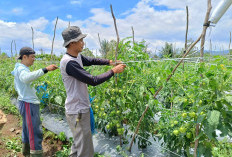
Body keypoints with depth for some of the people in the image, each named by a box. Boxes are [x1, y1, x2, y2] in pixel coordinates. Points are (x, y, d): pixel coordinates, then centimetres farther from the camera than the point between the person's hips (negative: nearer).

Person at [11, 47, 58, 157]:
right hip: (29, 104, -11)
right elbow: (26, 78, -40)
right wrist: (45, 69, -48)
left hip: (26, 102, 11)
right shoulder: (21, 69, -15)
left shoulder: (18, 69, 17)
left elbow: (17, 86, 26)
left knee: (27, 130, 21)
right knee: (35, 133, -10)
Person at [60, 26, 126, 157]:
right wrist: (114, 71, -17)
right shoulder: (69, 62, -24)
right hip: (77, 112, -10)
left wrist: (109, 62, 5)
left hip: (81, 109, 10)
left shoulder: (77, 57, 6)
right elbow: (93, 81, -26)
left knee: (78, 145, 25)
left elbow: (91, 60, 20)